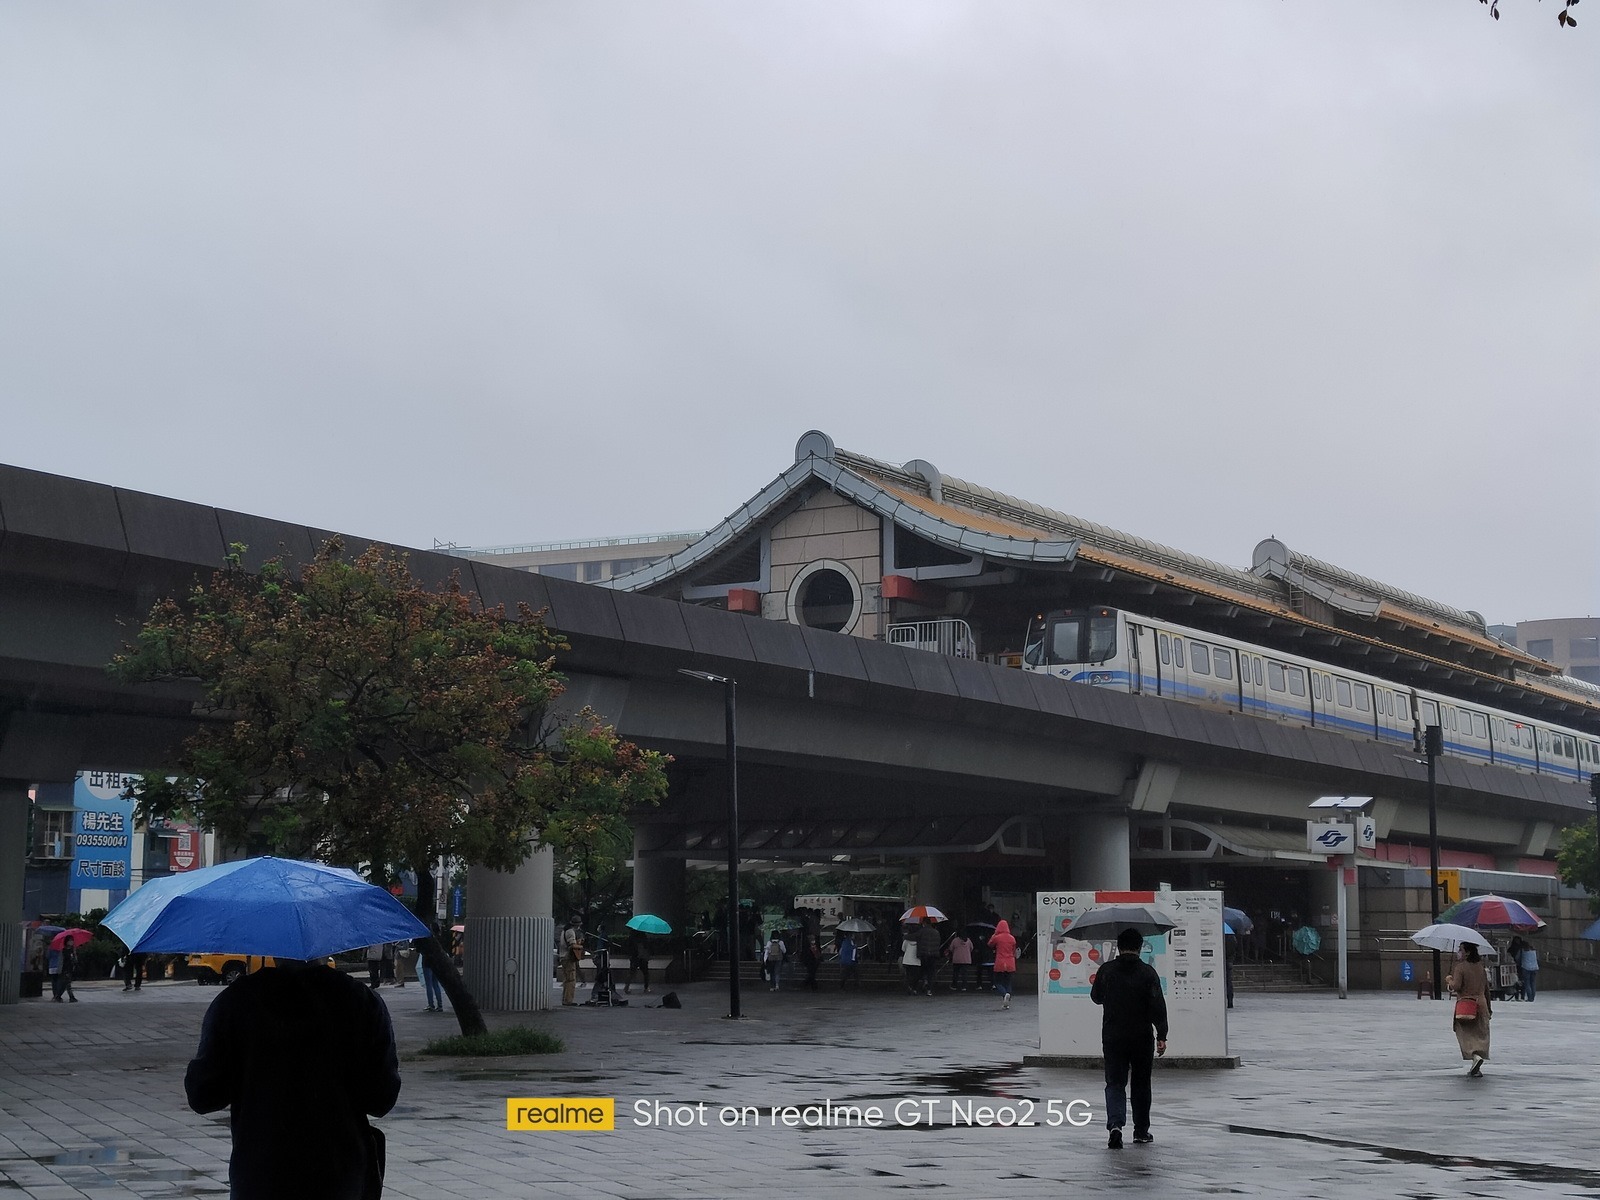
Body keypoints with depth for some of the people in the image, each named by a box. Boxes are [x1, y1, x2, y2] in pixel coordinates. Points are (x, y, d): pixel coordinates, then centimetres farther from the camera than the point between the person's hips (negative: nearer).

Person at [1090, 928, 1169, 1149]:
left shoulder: (1106, 970, -2)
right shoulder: (1147, 972, -6)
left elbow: (1096, 997, 13)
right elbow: (1158, 1006, -11)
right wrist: (1162, 1035, -9)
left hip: (1112, 1037, 0)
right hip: (1141, 1038, 0)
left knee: (1115, 1083, 3)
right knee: (1141, 1084, 14)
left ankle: (1115, 1123, -20)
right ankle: (1141, 1131, 22)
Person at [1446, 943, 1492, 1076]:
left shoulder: (1460, 967, -9)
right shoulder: (1481, 967, 10)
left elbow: (1456, 986, -17)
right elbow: (1487, 989, 15)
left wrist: (1449, 981, 5)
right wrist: (1488, 1008, 23)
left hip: (1465, 1003, -5)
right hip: (1481, 1003, 5)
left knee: (1466, 1034, 1)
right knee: (1480, 1034, 7)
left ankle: (1475, 1056, -25)